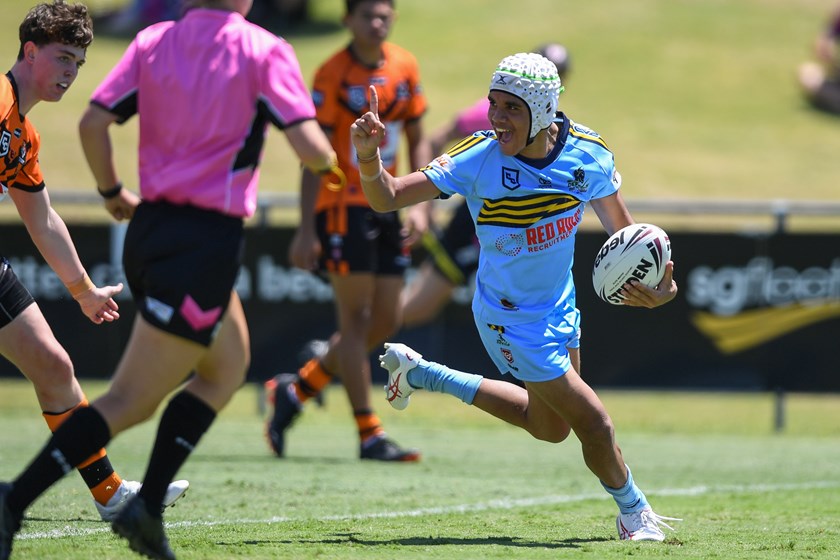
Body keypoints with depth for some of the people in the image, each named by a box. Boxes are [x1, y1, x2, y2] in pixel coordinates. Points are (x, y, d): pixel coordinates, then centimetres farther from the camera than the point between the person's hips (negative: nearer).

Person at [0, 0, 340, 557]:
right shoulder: (264, 51, -8)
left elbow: (93, 123, -2)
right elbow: (309, 146, -15)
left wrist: (112, 191, 15)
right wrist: (329, 159, 9)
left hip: (150, 226, 7)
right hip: (209, 240, -7)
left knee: (228, 366, 23)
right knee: (131, 400, -4)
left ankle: (148, 507, 15)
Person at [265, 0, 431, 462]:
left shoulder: (405, 67, 7)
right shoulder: (333, 75, -9)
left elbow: (417, 140, 15)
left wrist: (419, 206, 3)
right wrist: (306, 230, -15)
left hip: (385, 208, 7)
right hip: (342, 206, -7)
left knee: (385, 321, 7)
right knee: (357, 317, -7)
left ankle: (295, 390, 22)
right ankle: (369, 435, -6)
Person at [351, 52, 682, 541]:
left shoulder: (589, 153, -15)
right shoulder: (479, 158, -27)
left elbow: (620, 225, 2)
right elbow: (387, 198, -26)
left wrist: (656, 282, -14)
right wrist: (369, 156, -46)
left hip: (559, 305, 6)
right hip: (512, 317, -6)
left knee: (549, 426, 25)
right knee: (594, 422, -3)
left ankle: (418, 373, 35)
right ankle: (633, 510, 27)